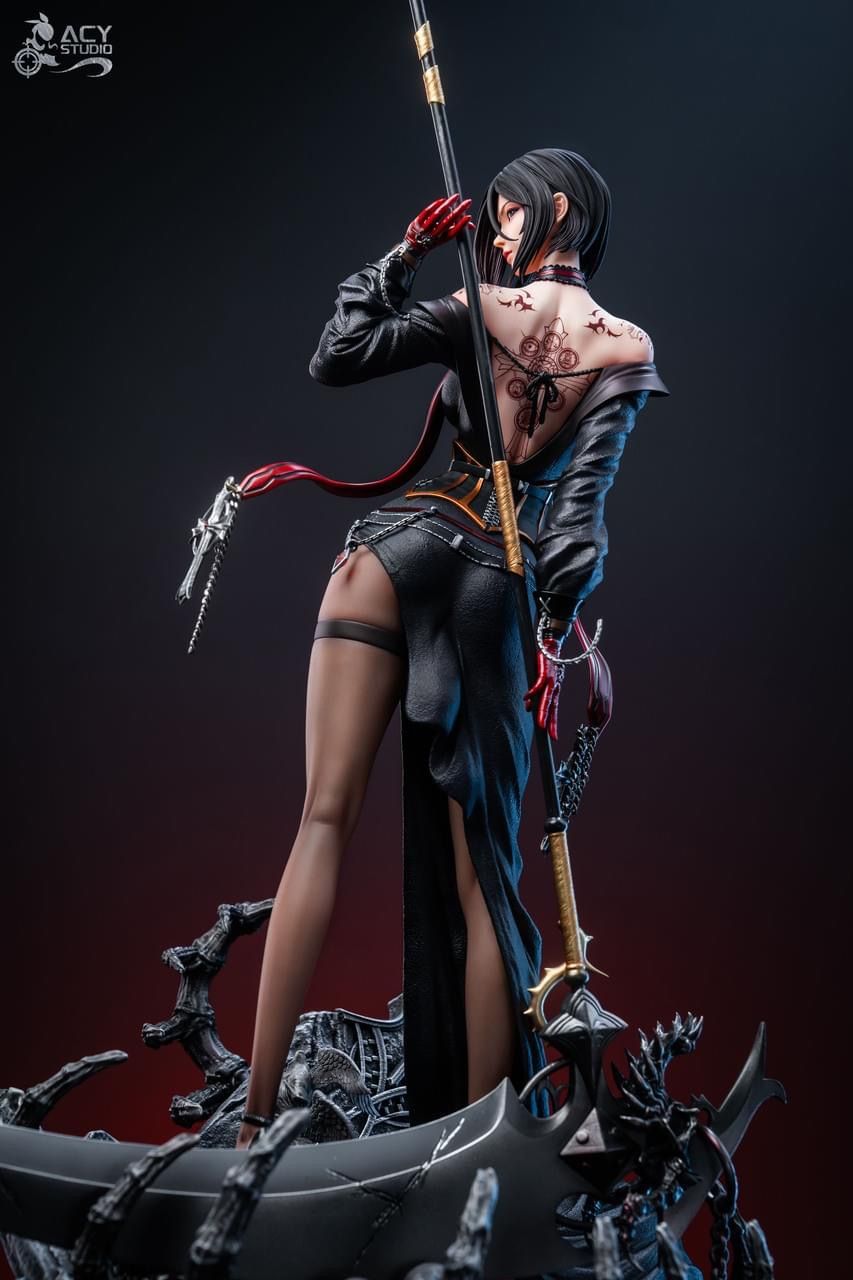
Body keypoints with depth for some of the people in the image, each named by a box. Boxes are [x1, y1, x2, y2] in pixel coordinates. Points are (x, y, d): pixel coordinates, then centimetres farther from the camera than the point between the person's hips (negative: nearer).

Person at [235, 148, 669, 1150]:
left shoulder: (483, 307, 6)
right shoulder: (624, 348, 8)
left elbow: (336, 359, 5)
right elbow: (581, 497, -4)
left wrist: (404, 254, 12)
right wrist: (554, 629, -8)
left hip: (401, 547, -1)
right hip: (499, 589, 2)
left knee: (325, 821, -4)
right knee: (474, 872, 6)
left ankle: (256, 1113, -12)